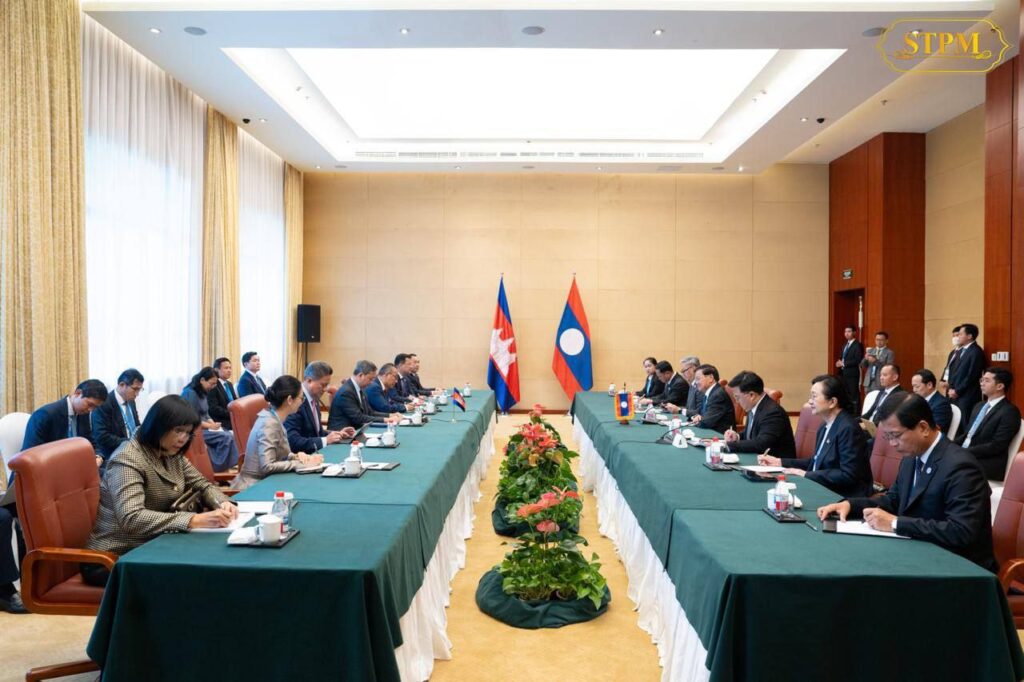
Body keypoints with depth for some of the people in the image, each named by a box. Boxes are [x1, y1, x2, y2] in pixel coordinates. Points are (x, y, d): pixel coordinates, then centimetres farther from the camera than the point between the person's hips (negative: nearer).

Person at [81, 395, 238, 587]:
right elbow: (132, 519, -33)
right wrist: (194, 520, -41)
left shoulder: (172, 454, 4)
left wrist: (223, 503, -13)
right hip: (113, 558, -7)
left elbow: (202, 485, 10)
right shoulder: (128, 460, -21)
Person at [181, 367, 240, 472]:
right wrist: (210, 426, -16)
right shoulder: (190, 393, -16)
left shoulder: (202, 393, 12)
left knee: (229, 435, -13)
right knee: (226, 437, -22)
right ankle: (218, 467, -13)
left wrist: (213, 424, -3)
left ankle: (231, 465, -15)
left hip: (203, 427, 8)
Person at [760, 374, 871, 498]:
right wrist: (780, 462, 7)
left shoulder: (848, 428, -18)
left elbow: (848, 475, -22)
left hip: (844, 497, -8)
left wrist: (806, 474, -18)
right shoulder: (825, 426, 10)